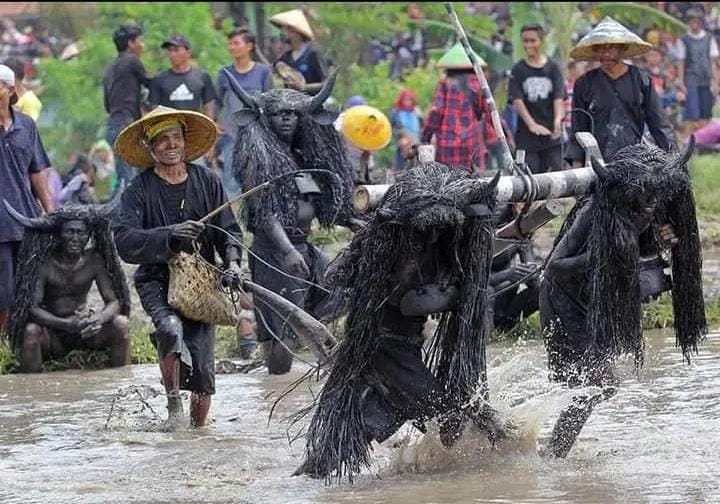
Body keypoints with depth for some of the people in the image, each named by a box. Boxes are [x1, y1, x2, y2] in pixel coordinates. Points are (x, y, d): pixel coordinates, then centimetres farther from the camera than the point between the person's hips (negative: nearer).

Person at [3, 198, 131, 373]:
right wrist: (66, 324, -41)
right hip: (52, 335, -3)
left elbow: (114, 301, -9)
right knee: (31, 331, -33)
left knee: (121, 323, -20)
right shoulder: (43, 263, -16)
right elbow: (32, 308, -24)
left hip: (84, 332, 3)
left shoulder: (94, 260, -7)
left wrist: (99, 318, -33)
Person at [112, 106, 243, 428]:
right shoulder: (139, 190, -3)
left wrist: (231, 261, -10)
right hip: (156, 280, -2)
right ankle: (173, 403, -12)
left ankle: (199, 423, 16)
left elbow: (228, 229, 10)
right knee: (171, 329, -31)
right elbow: (124, 240, -15)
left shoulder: (207, 181, 6)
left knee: (202, 363, -6)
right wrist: (170, 236, -28)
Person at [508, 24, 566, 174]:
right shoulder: (518, 70, 4)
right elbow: (517, 101, -6)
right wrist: (531, 124, -22)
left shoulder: (553, 68, 6)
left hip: (552, 135, 1)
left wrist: (558, 120, -23)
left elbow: (559, 98, -3)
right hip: (527, 137, -1)